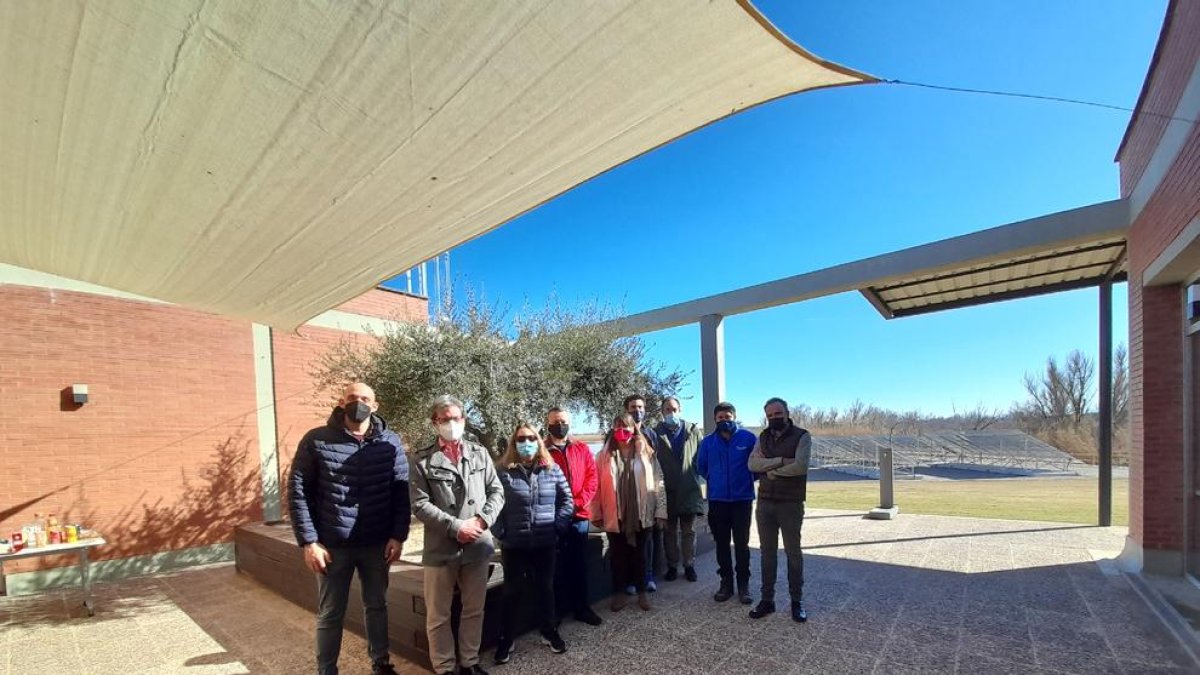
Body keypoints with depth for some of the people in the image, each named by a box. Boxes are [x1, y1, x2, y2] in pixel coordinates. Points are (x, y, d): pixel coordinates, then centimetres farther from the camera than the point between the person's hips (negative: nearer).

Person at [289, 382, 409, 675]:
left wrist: (398, 536, -5)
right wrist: (308, 541, -9)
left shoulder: (391, 442, -3)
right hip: (333, 545, -2)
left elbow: (402, 490, 0)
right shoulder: (316, 440, -7)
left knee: (376, 606, 18)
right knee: (330, 614, 13)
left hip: (377, 544, 2)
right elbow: (297, 491, -5)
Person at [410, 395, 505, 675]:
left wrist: (481, 521, -11)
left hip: (477, 545, 3)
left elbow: (496, 491, 4)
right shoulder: (423, 459, -6)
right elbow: (420, 505, -11)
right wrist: (456, 527, -17)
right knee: (438, 615, 12)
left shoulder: (479, 453, 3)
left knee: (474, 610, 17)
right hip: (441, 548, -3)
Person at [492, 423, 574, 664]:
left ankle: (549, 632, 35)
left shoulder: (552, 469, 0)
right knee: (513, 592, 12)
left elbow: (566, 500, 4)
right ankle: (506, 639, 29)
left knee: (546, 588, 16)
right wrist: (500, 532, -10)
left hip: (545, 543, 2)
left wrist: (557, 525, -3)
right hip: (513, 544, -2)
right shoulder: (503, 471, -7)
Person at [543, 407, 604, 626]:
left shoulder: (582, 449, 7)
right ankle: (558, 610, 20)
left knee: (579, 563, 12)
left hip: (579, 515, 3)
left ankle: (582, 607, 25)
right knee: (557, 565, 6)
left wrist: (579, 502, -8)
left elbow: (592, 477, 4)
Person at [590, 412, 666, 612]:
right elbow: (597, 487, -1)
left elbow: (657, 482, -2)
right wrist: (596, 514, -3)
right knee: (617, 555, 13)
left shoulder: (645, 453, -1)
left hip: (641, 515, 0)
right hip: (614, 516, 0)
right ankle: (618, 594, 28)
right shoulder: (605, 455, -1)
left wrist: (660, 510, -6)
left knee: (639, 554, 14)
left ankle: (642, 593, 29)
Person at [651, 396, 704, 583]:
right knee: (670, 531, 11)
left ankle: (689, 566, 23)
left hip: (689, 490, 1)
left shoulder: (693, 430, 3)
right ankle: (672, 566, 23)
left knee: (689, 531, 10)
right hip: (666, 490, 0)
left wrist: (698, 478, -4)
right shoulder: (656, 433, 0)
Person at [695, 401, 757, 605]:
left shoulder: (748, 438, -8)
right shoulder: (708, 441, -1)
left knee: (742, 543, 6)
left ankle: (744, 584, 20)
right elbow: (701, 467, 11)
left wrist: (747, 481, 7)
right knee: (722, 544, 12)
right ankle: (726, 582, 25)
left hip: (742, 499, -2)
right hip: (717, 500, 2)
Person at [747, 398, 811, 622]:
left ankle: (797, 601, 21)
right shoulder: (763, 437, 8)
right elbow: (752, 464, -6)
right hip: (764, 503, 4)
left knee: (793, 552, 8)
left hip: (791, 504, -4)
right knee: (767, 552, 11)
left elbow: (800, 466, -20)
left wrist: (770, 470, -10)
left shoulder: (802, 436, -6)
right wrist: (781, 461, -17)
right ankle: (767, 599, 21)